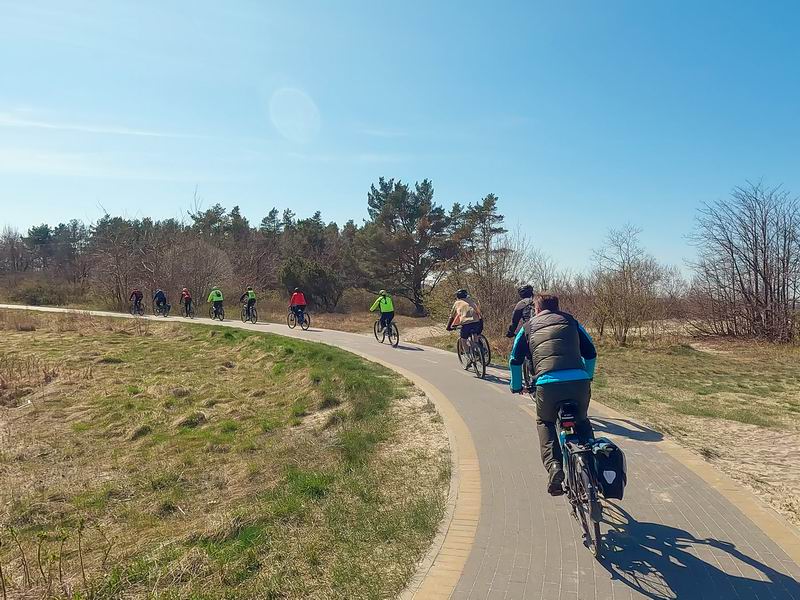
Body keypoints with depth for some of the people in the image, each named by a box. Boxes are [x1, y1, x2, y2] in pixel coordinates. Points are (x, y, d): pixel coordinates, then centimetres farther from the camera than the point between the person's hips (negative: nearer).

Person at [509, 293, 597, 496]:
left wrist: (516, 386, 37)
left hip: (548, 383, -1)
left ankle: (554, 466, 5)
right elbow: (591, 353, 25)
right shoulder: (570, 320, 23)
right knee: (582, 421, 29)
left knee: (545, 423, 25)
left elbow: (515, 360, 22)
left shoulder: (529, 326, 21)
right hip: (579, 380, 2)